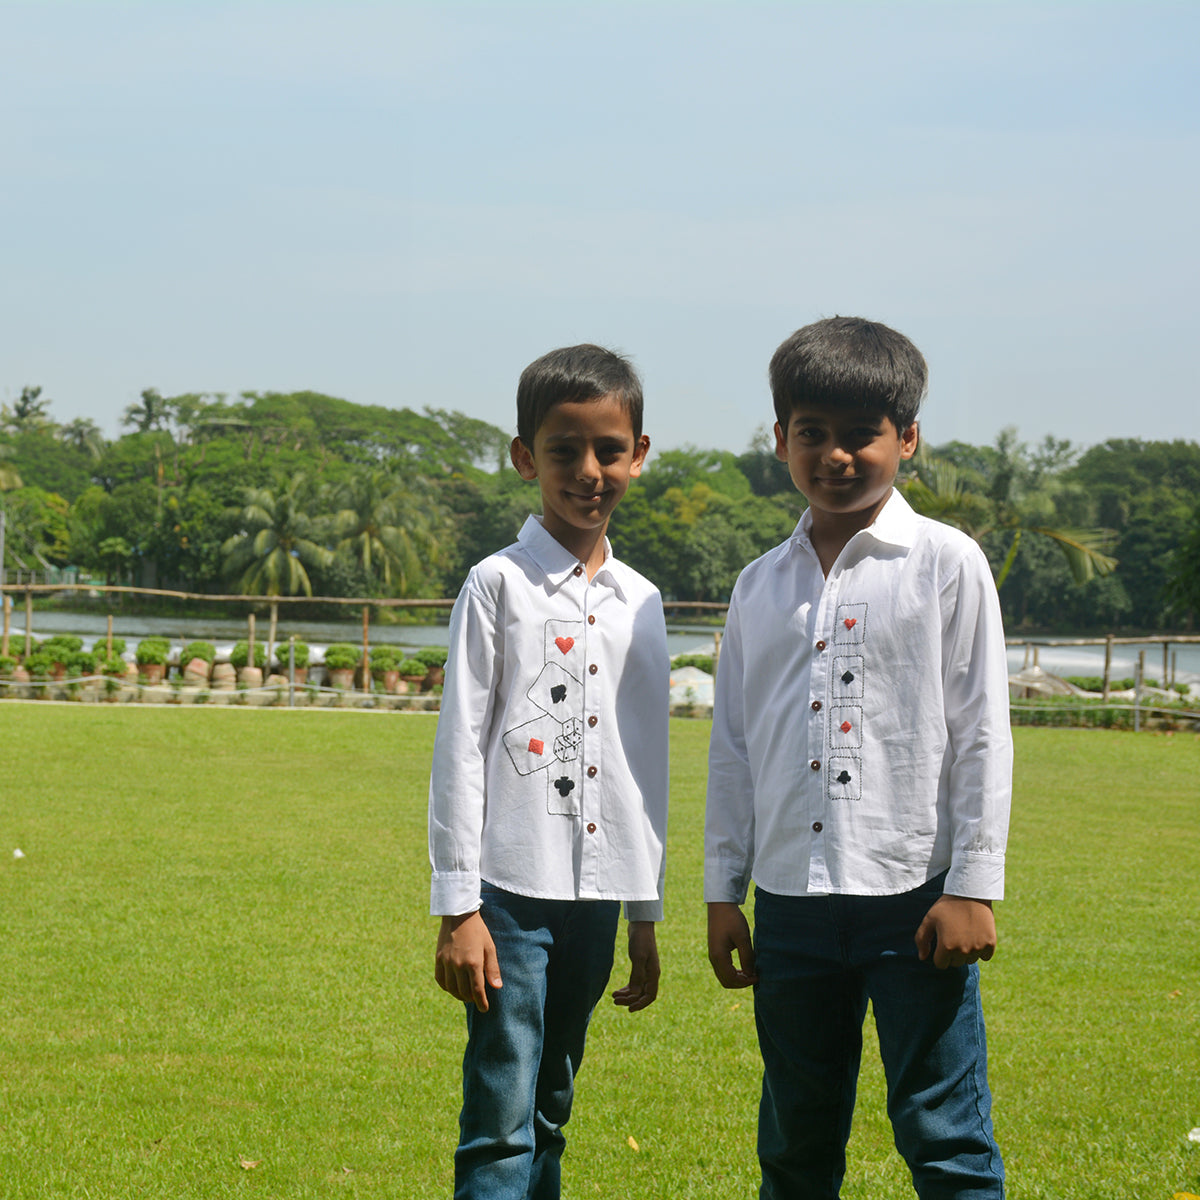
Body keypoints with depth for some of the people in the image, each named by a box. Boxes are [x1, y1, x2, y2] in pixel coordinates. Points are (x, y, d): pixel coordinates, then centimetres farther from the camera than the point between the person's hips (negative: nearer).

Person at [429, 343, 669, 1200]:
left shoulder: (641, 603, 11)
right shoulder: (498, 585, -3)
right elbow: (460, 745, -4)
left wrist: (646, 915, 15)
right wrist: (457, 908, -9)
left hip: (596, 897, 5)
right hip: (512, 885, -5)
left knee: (551, 1114, 11)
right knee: (501, 1123, -7)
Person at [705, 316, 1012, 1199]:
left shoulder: (947, 564, -1)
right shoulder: (762, 586, 11)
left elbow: (982, 733, -3)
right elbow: (733, 745, 15)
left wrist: (974, 887, -8)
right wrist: (723, 892, 12)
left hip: (913, 896, -4)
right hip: (792, 902, 4)